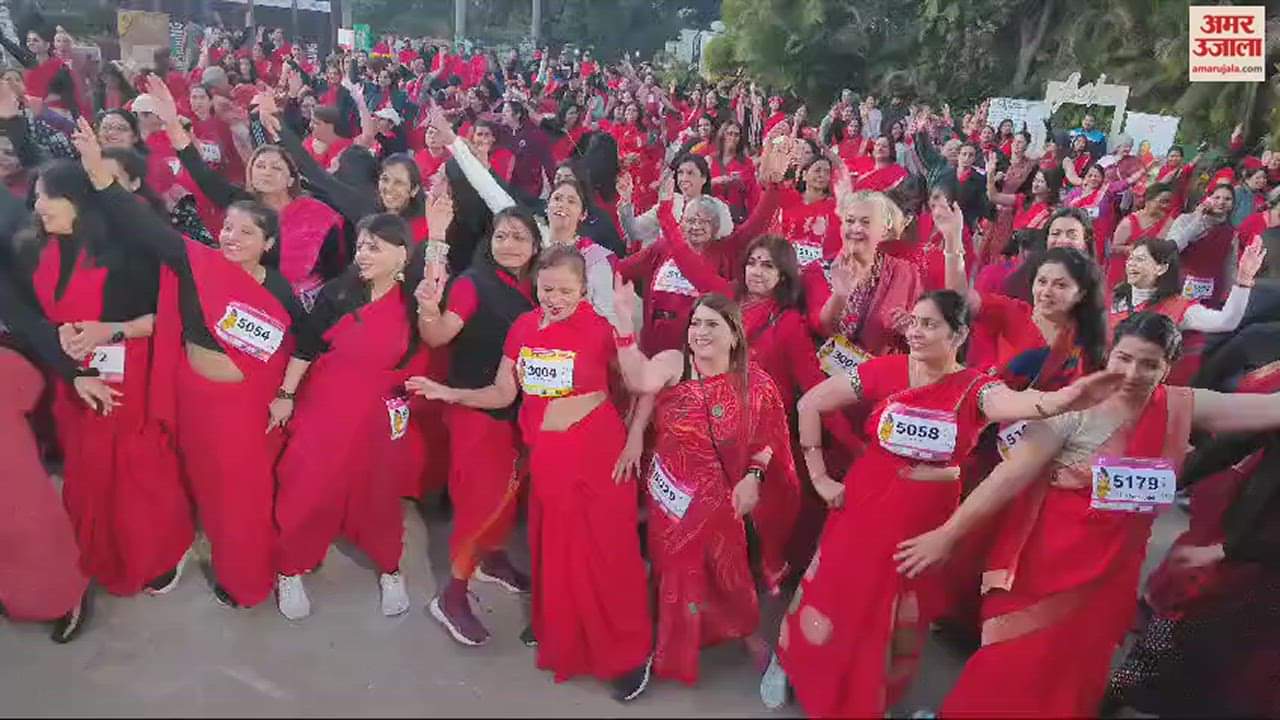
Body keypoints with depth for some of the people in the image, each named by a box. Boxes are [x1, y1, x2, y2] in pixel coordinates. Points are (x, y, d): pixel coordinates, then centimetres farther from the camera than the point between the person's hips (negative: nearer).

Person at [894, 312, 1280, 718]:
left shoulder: (1182, 409, 0)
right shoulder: (1074, 409, -16)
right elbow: (1009, 475, -19)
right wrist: (946, 535, -20)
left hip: (1111, 577, 5)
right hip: (1047, 565, -4)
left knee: (1070, 685, 16)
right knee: (1007, 675, -1)